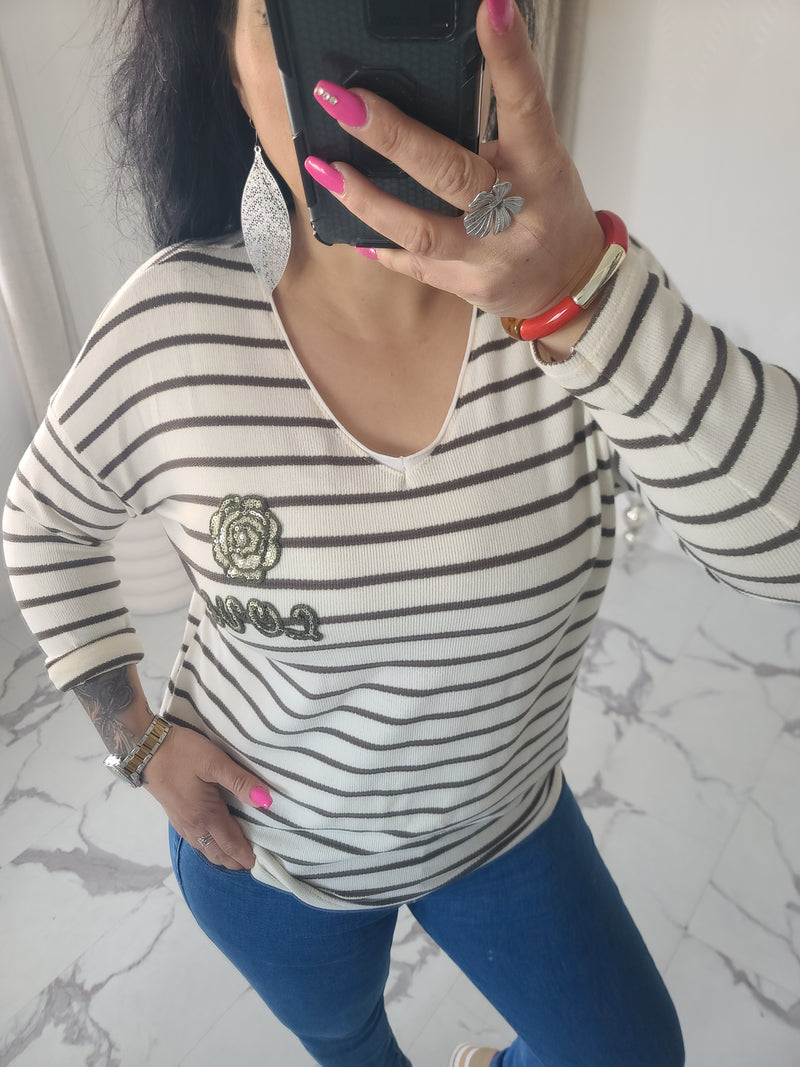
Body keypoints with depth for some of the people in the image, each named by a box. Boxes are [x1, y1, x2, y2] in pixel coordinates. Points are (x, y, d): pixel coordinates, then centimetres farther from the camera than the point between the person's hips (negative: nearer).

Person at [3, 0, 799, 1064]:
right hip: (261, 844, 0)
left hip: (504, 819, 1)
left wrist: (584, 297, -48)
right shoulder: (172, 327, -24)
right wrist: (136, 733, -9)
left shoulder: (581, 284, -22)